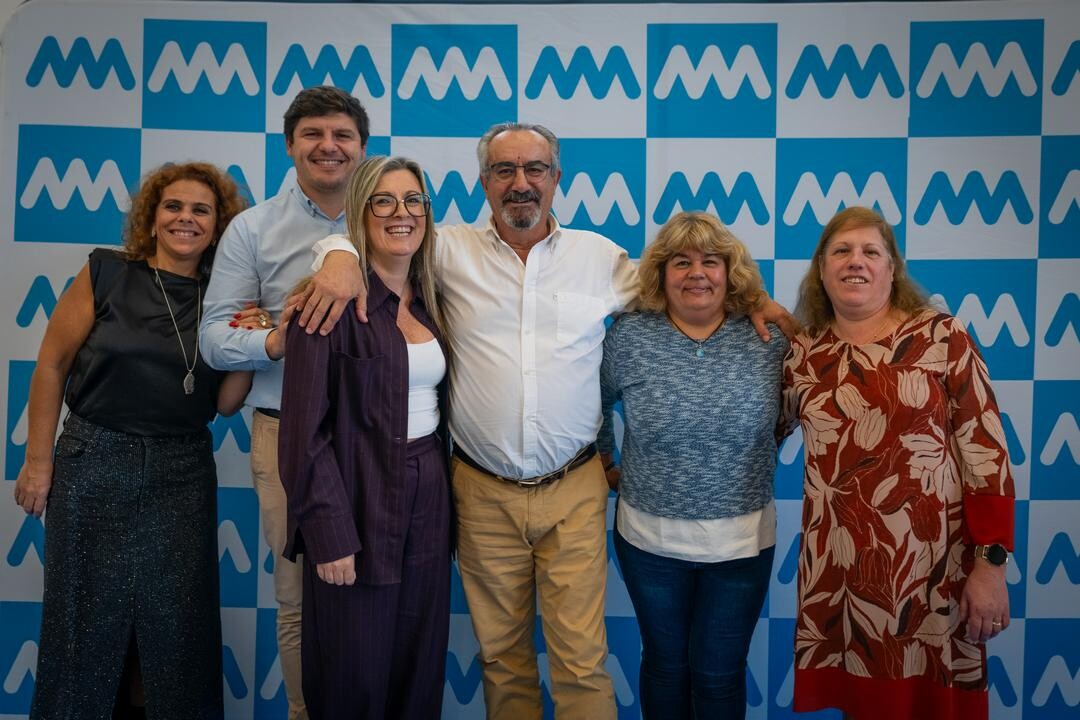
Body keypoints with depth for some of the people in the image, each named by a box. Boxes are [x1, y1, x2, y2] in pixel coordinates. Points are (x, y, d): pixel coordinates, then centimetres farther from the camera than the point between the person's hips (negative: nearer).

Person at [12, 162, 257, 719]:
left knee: (179, 625, 8)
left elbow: (226, 403, 3)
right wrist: (38, 462, -1)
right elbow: (52, 365, -2)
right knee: (85, 619, 10)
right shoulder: (106, 273, -4)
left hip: (183, 471, 2)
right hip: (93, 461, -1)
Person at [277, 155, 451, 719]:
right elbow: (305, 428, -14)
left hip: (429, 503, 6)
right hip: (358, 504, -5)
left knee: (420, 669, 14)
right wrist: (330, 534, -16)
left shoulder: (430, 302, 8)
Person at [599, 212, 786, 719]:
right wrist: (606, 463, 12)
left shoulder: (768, 338, -6)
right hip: (650, 538, 0)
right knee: (665, 663, 18)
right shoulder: (628, 337, -7)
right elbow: (594, 403, 7)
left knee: (719, 672, 12)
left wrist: (749, 461, 4)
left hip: (742, 540, 0)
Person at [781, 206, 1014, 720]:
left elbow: (986, 453, -4)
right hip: (837, 573, 3)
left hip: (931, 569, -2)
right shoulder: (802, 355, 6)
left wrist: (991, 563, -8)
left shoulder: (943, 339, -3)